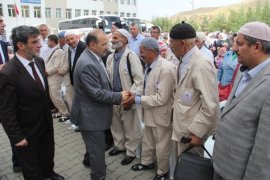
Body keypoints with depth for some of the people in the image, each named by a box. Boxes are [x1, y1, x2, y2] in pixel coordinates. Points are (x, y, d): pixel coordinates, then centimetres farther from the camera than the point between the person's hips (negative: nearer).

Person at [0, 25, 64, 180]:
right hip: (27, 131, -6)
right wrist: (17, 137, -16)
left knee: (48, 155, 30)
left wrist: (49, 111, 11)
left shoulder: (39, 61, -6)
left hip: (46, 123, 7)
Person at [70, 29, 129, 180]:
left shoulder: (94, 58, 5)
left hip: (95, 112, 10)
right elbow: (97, 94, -27)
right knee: (98, 150, 8)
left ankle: (90, 160, 54)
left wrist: (117, 97, 3)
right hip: (91, 115, -10)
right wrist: (119, 97, -17)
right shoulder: (87, 64, -27)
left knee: (95, 147, 30)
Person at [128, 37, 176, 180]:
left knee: (162, 146, 15)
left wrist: (138, 99, -21)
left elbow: (161, 98, -28)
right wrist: (135, 95, -3)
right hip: (150, 112, 8)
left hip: (161, 115, -8)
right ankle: (147, 162, 50)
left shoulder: (166, 68, -28)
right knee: (147, 141, 26)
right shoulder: (149, 66, 0)